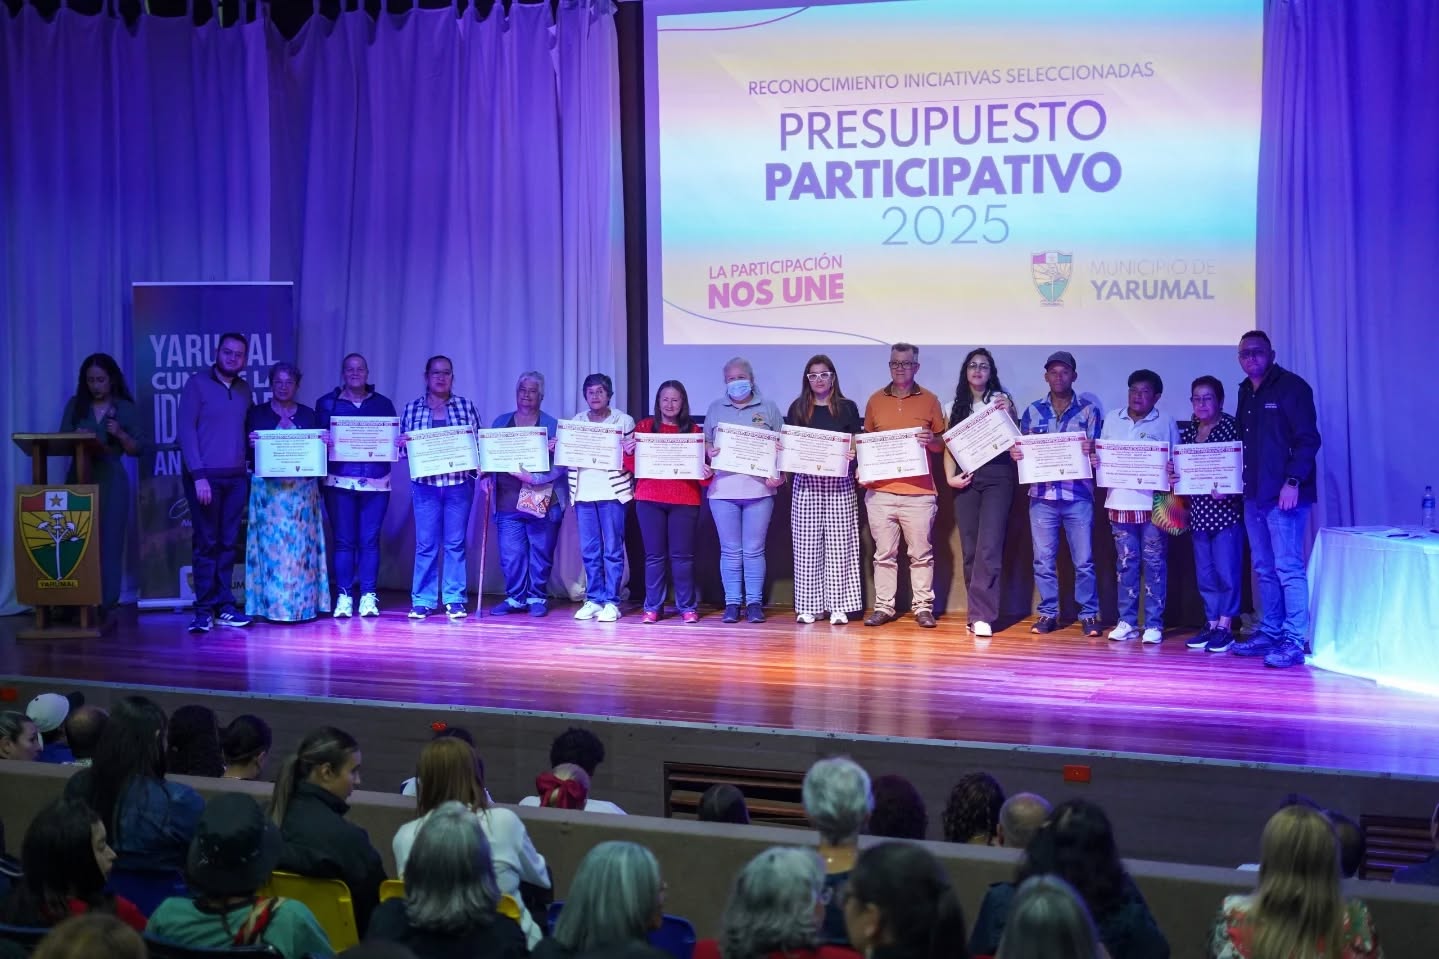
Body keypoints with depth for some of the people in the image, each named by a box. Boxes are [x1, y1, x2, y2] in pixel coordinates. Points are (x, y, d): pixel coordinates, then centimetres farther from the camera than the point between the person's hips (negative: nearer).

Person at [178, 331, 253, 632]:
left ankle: (224, 606, 10)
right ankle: (204, 610, -1)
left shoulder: (244, 389, 14)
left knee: (228, 543, 5)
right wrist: (198, 475, -14)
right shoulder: (197, 384, -2)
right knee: (206, 543, -4)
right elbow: (185, 430, -7)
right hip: (205, 476, -5)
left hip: (236, 477, 5)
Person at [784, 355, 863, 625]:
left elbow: (856, 445, 7)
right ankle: (808, 606, 2)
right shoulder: (797, 408, 10)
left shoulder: (847, 407, 7)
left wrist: (850, 454, -14)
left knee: (838, 543, -4)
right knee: (807, 544, -1)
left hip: (839, 482, -1)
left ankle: (838, 606, -2)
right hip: (806, 481, 1)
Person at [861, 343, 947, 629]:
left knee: (921, 553, 1)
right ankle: (884, 607, 8)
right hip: (880, 490, 2)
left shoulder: (929, 400, 5)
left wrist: (931, 440, -13)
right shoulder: (875, 401, 10)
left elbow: (942, 444, 9)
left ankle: (923, 607, 6)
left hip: (919, 491, -2)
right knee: (884, 553, 4)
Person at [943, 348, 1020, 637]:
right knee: (970, 549, 1)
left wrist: (1007, 415, -17)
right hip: (966, 478, 4)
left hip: (997, 476, -4)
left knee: (989, 547, -14)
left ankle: (982, 616, -17)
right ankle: (979, 612, 8)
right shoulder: (956, 407, 15)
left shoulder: (1002, 399, 6)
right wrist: (950, 476, -1)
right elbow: (949, 445, 13)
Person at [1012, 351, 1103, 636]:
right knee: (1044, 560, 4)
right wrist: (1015, 454, -11)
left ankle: (1089, 615, 7)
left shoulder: (1088, 410, 4)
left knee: (1084, 560, 0)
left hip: (1078, 496, -2)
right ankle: (1048, 613, 13)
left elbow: (1098, 452, 1)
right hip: (1042, 496, 2)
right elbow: (1022, 449, 12)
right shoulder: (1033, 411, 9)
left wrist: (1092, 450, -21)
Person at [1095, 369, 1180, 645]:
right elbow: (1102, 455, 16)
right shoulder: (1112, 419, 11)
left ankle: (1154, 624, 3)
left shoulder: (1165, 422, 1)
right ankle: (1127, 621, 11)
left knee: (1154, 564, -1)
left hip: (1154, 503, -3)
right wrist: (1094, 460, -4)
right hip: (1120, 502, 3)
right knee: (1126, 563, 6)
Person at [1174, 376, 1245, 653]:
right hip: (1198, 512, 6)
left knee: (1227, 570, -2)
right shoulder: (1188, 432, 11)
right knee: (1205, 572, 10)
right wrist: (1172, 477, -5)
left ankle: (1225, 627, 4)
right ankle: (1211, 624, 17)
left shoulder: (1232, 427, -7)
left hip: (1226, 509, -6)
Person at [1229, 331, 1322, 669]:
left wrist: (1293, 482, -19)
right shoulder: (1246, 392, 16)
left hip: (1284, 493, -8)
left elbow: (1308, 440, -12)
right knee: (1264, 568, 11)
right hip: (1254, 494, 8)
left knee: (1288, 568, -9)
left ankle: (1294, 642, -9)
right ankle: (1270, 633, 18)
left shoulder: (1291, 387, -7)